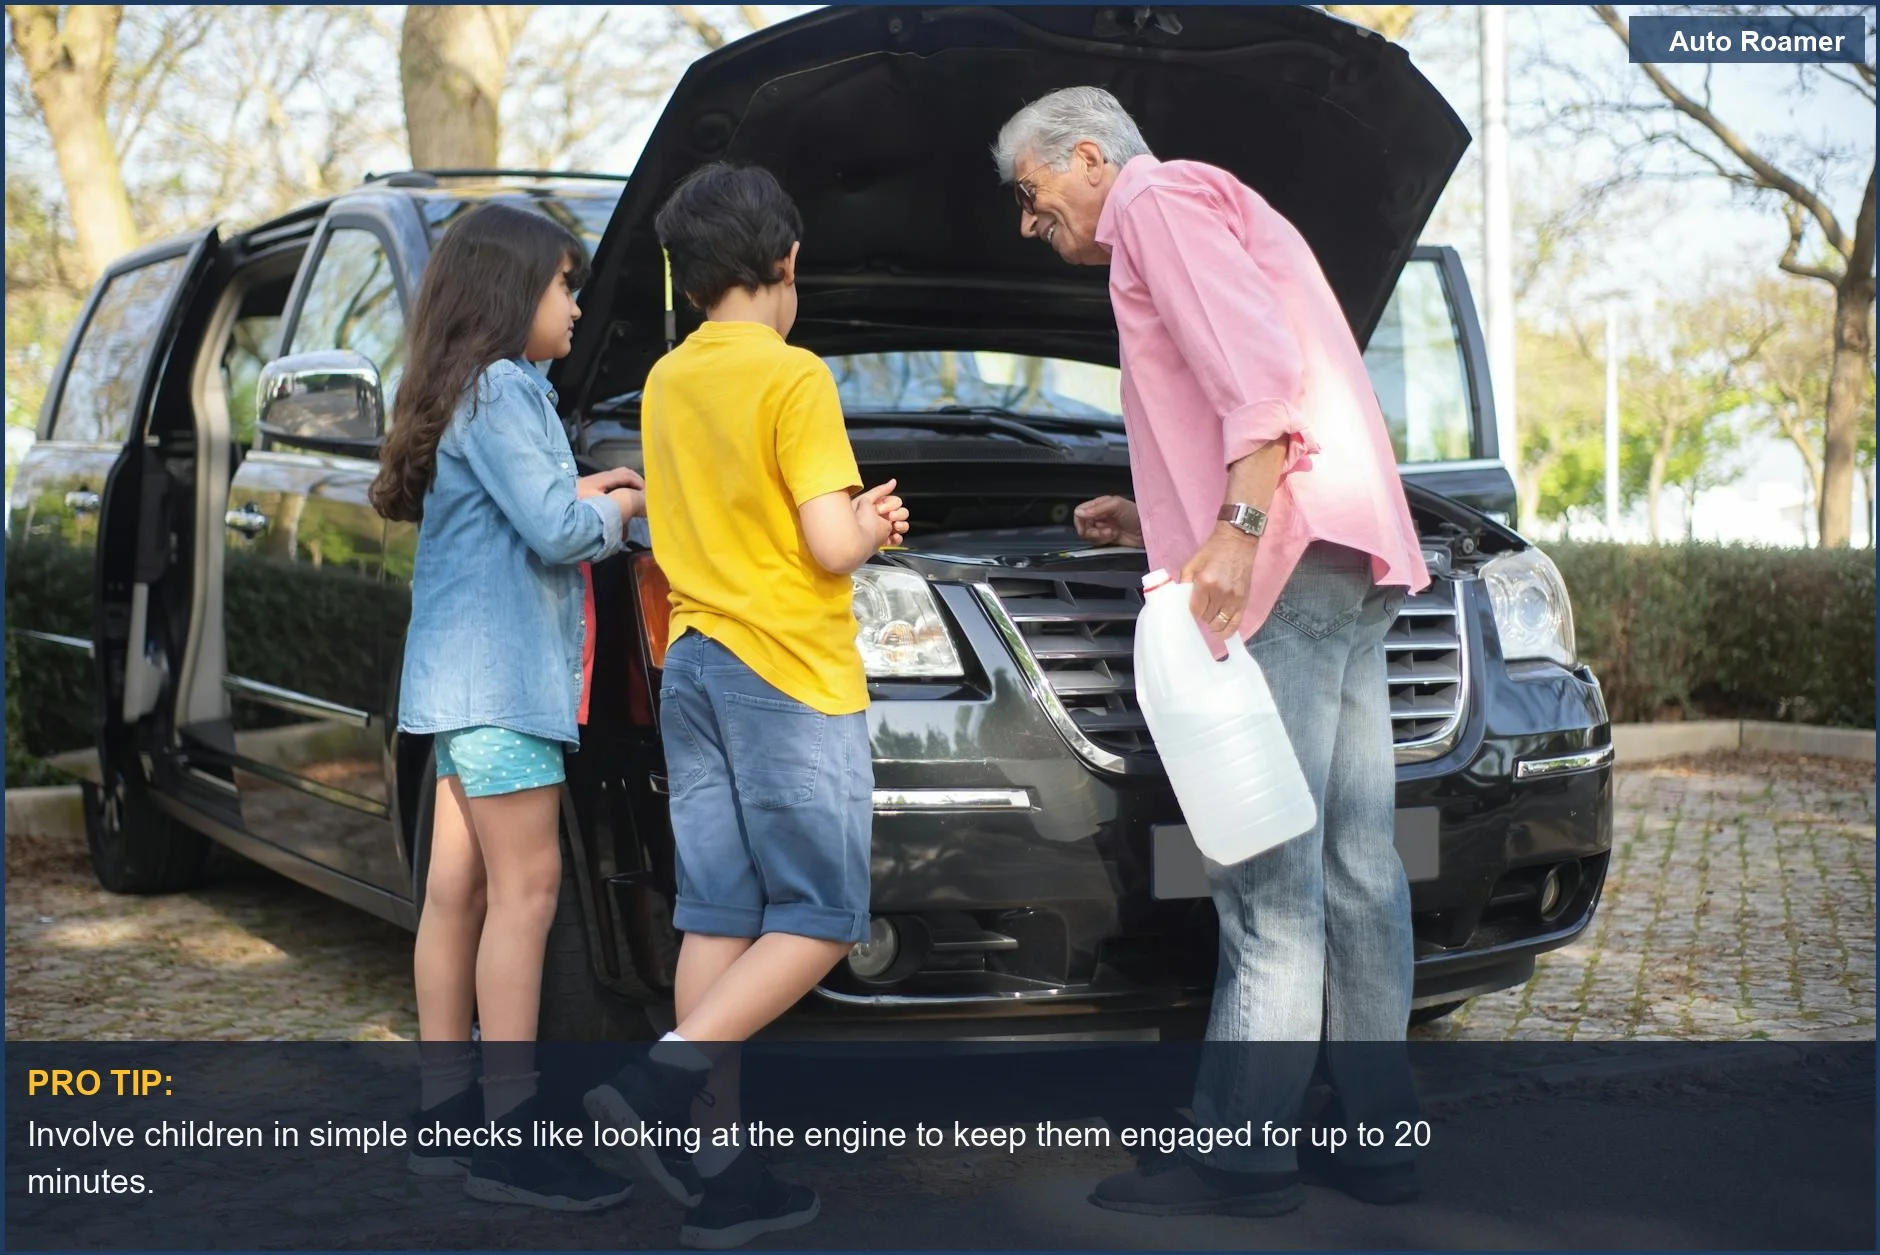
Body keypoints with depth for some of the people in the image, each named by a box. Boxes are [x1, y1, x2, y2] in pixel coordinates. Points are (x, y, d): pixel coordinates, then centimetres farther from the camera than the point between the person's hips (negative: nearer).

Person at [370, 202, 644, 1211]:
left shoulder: (466, 393, 18)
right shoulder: (500, 390, -12)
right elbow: (558, 532, -18)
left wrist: (579, 492, 10)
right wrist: (617, 509, 0)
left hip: (463, 674, 10)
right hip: (500, 672, -10)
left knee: (457, 891, 11)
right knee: (526, 889, -9)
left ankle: (445, 1114, 17)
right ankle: (510, 1138, -7)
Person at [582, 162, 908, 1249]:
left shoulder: (668, 383, 12)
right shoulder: (793, 378, -11)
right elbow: (830, 546, -17)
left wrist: (855, 518, 17)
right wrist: (871, 522, 5)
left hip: (694, 666, 8)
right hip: (790, 672, -7)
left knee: (719, 919, 7)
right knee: (822, 919, 1)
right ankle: (664, 1082, -13)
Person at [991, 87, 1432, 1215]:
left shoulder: (1160, 201, -1)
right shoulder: (1221, 212, 31)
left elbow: (1261, 362, -17)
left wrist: (1238, 528, -24)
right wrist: (1160, 522, 32)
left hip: (1287, 552, -10)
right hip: (1354, 562, 11)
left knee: (1267, 874, -10)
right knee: (1354, 861, 9)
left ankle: (1241, 1149, -7)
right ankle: (1378, 1133, 14)